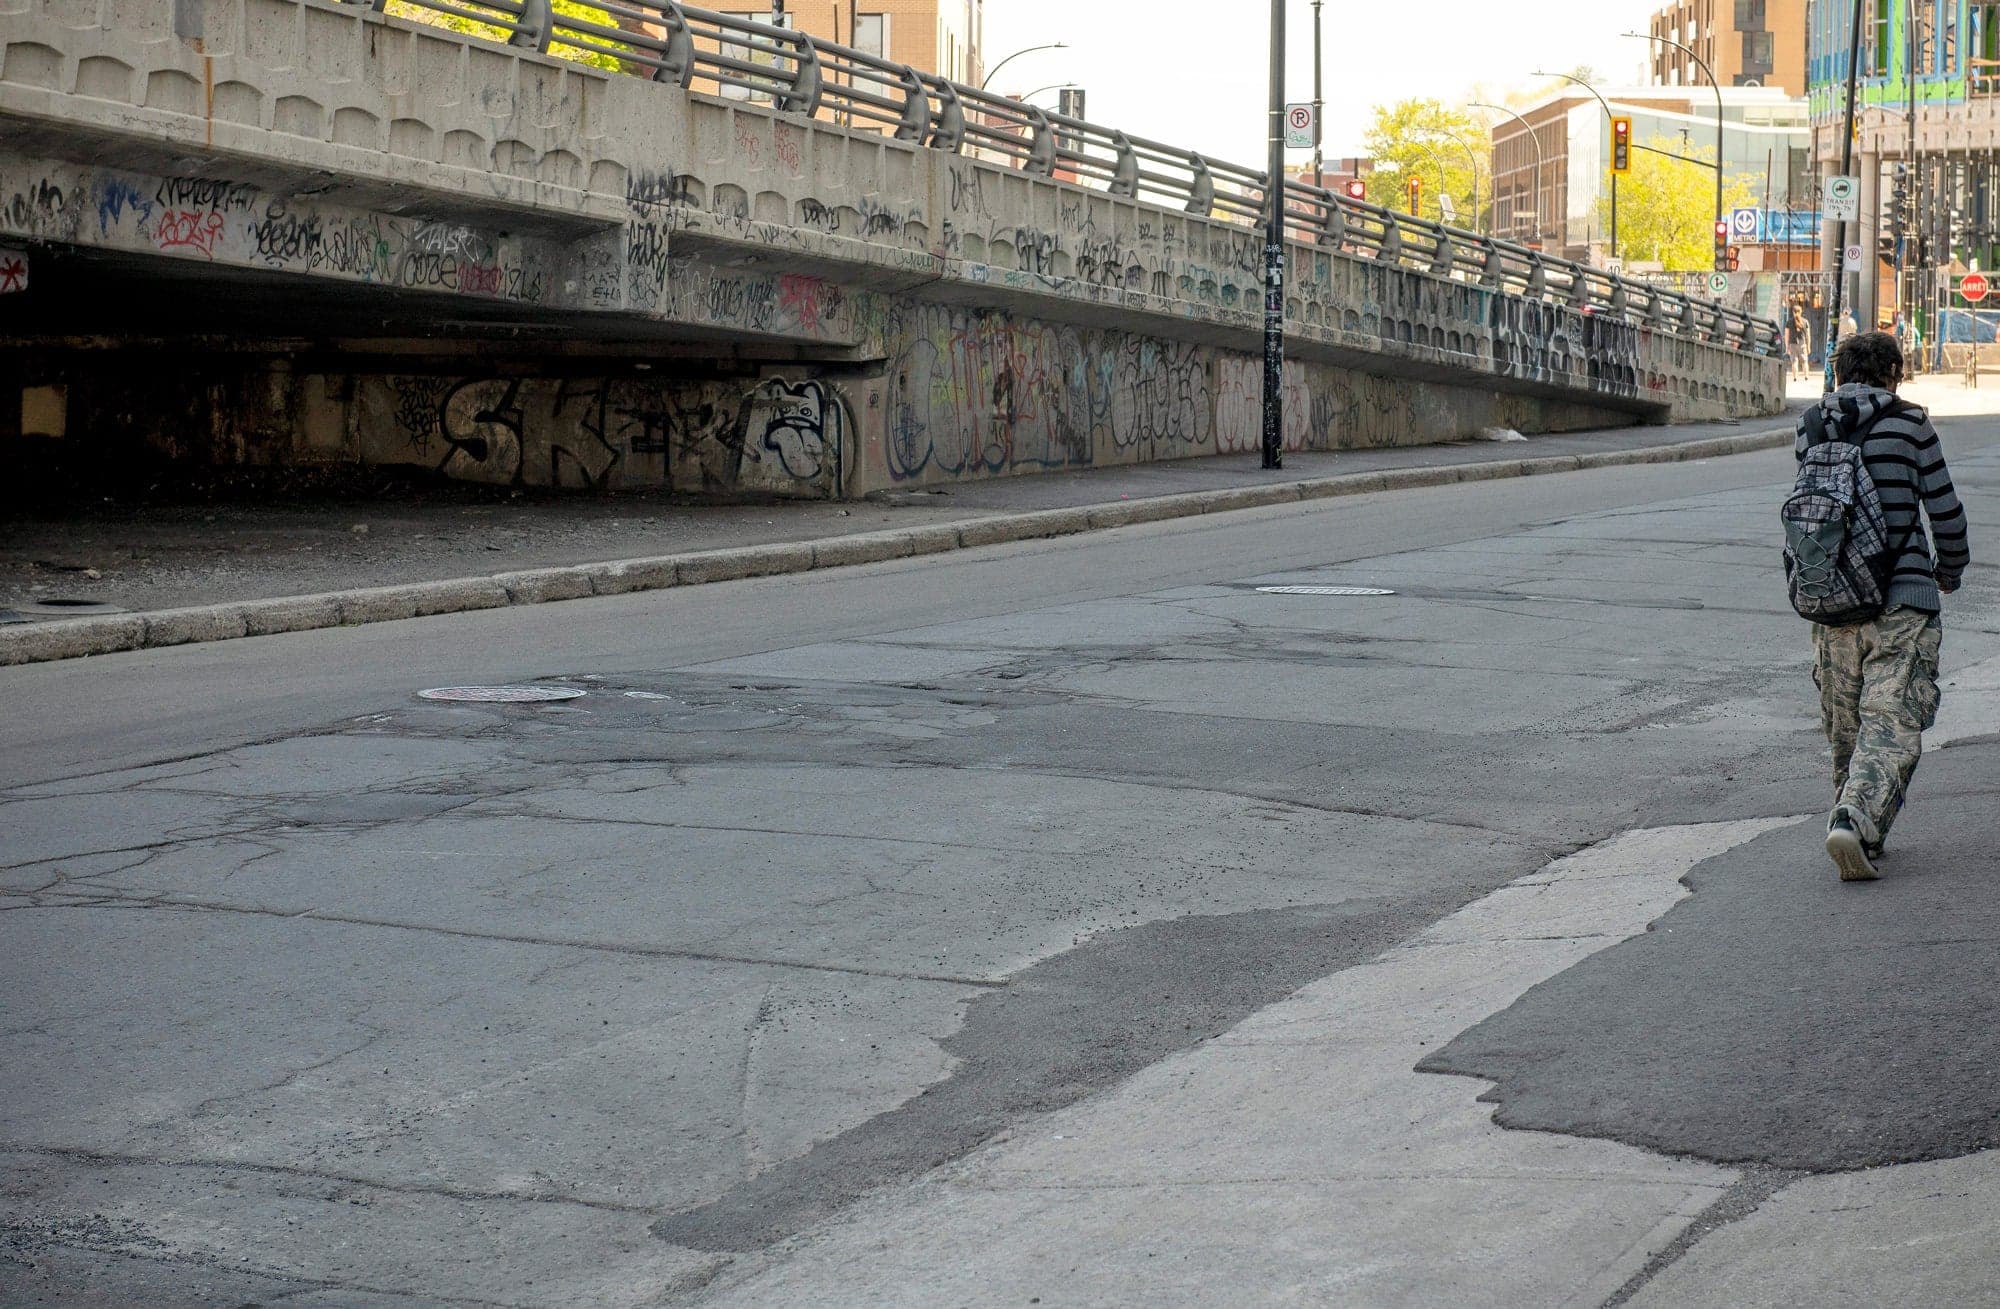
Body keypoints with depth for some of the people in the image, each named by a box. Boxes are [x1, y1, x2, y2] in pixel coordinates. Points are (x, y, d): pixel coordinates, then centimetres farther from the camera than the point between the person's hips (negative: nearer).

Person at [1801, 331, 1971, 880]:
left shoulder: (1810, 429, 7)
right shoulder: (1909, 424, -3)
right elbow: (1945, 510, 2)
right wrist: (1951, 569, 21)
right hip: (1903, 598, -4)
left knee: (1845, 727, 16)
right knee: (1892, 722, -6)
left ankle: (1859, 827, 22)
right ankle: (1856, 819, -24)